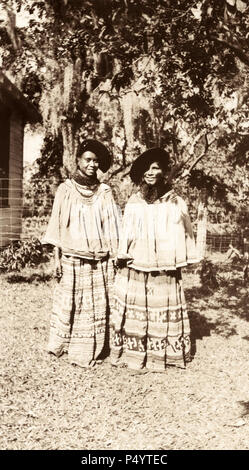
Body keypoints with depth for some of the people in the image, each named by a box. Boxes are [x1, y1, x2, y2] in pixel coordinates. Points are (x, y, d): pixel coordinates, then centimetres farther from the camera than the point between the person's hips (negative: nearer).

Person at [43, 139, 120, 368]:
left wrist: (113, 259, 2)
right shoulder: (66, 189, 1)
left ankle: (90, 351, 18)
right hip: (72, 259, -1)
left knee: (96, 306, 4)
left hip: (99, 261, 2)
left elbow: (112, 228, 6)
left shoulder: (105, 192, 5)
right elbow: (58, 225, 1)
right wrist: (57, 258, -2)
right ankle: (60, 345, 21)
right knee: (69, 304, 3)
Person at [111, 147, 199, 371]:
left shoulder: (176, 203, -2)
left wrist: (181, 262, 0)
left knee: (163, 314, 8)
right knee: (132, 313, 8)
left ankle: (162, 355, 23)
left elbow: (184, 236, 1)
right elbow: (125, 236, 8)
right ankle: (131, 353, 22)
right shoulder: (133, 203, 4)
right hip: (133, 271, 2)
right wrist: (122, 259, 6)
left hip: (164, 272, -1)